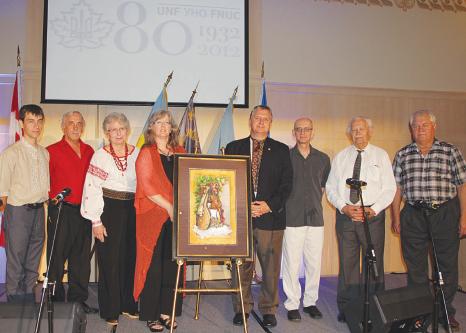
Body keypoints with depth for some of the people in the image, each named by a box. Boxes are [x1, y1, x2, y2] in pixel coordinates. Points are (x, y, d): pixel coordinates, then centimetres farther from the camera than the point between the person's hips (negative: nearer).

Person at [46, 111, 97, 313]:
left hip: (84, 211, 5)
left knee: (81, 258, 10)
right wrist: (52, 200, -7)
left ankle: (78, 298, 21)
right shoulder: (52, 151, -2)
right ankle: (55, 300, 15)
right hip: (60, 211, -4)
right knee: (57, 257, 3)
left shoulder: (89, 151, 12)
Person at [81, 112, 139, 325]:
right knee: (110, 260, 1)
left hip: (132, 210, 3)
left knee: (131, 257, 8)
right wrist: (96, 221, -10)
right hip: (109, 210, -3)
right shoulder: (100, 155, -3)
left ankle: (128, 304, 24)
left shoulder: (137, 154, 7)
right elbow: (92, 188, -6)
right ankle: (110, 310, 14)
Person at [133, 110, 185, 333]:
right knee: (153, 265, -1)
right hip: (153, 216, -4)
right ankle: (151, 314, 9)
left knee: (172, 264, 5)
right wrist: (169, 207, -15)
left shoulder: (180, 153, 15)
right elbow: (146, 185, -9)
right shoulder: (146, 153, 2)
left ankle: (166, 311, 15)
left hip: (177, 216, 4)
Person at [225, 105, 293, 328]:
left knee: (271, 267, 4)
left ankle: (268, 309, 19)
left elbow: (286, 183, 4)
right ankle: (241, 309, 21)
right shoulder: (234, 148, 10)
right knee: (241, 266, 6)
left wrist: (270, 205, -9)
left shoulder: (281, 150, 9)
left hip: (271, 216, 0)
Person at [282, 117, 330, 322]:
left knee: (314, 263, 8)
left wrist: (314, 204, 13)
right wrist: (287, 206, 2)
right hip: (293, 218, -3)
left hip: (316, 218, 3)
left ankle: (310, 301, 23)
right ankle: (292, 304, 13)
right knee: (292, 263, 0)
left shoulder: (323, 159, 9)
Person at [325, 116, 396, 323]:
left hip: (373, 215, -1)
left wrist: (372, 210, -12)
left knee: (374, 262, 0)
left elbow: (389, 188, 0)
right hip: (345, 214, 2)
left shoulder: (381, 155, 5)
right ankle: (346, 308, 14)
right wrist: (344, 207, -8)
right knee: (347, 262, 5)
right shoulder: (341, 157, 10)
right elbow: (331, 187, 8)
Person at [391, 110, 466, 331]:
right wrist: (396, 217, 4)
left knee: (448, 264, 5)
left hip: (445, 213, -1)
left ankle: (446, 311, 21)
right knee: (415, 265, 8)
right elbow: (397, 187, 8)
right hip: (413, 215, 2)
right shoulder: (402, 155, 8)